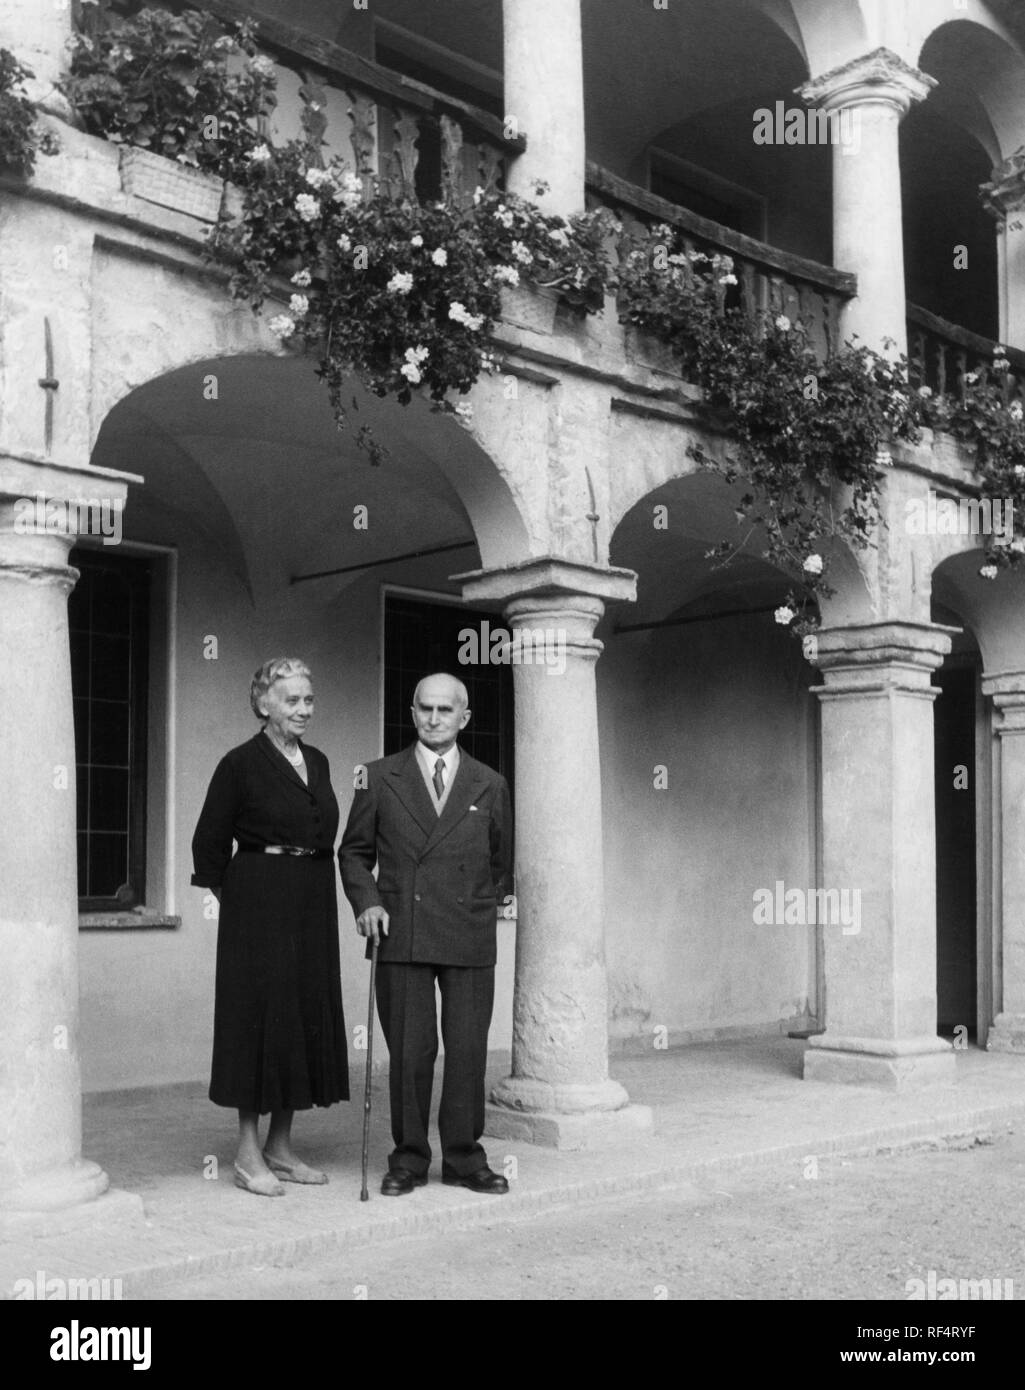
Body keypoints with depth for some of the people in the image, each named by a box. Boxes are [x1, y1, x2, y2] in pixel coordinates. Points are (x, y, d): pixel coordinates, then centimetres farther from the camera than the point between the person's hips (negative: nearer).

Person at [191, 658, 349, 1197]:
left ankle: (280, 1147, 20)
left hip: (312, 904, 7)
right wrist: (235, 898, 2)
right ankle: (249, 1155, 7)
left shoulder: (317, 763, 11)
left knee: (307, 1015, 9)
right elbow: (209, 842, -3)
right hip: (260, 905, -7)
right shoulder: (241, 764, -7)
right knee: (260, 1015, -3)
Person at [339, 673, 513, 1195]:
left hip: (469, 939, 1)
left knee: (468, 1051, 3)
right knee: (409, 1052, 2)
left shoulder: (489, 786, 10)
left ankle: (464, 1157, 17)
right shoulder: (380, 778, 8)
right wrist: (366, 901, -3)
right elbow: (353, 851, 12)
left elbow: (501, 861, 20)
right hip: (401, 935, -1)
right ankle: (408, 1159, 15)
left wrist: (477, 906, 12)